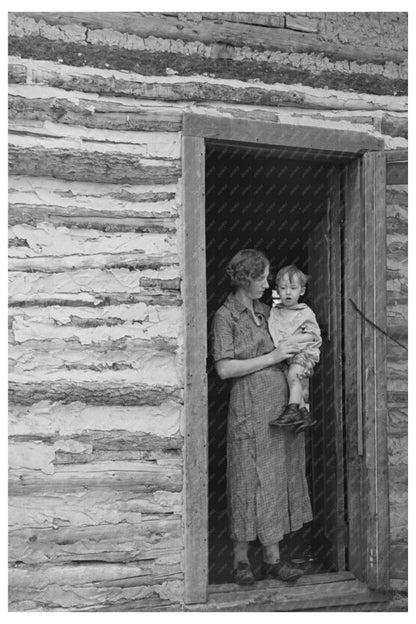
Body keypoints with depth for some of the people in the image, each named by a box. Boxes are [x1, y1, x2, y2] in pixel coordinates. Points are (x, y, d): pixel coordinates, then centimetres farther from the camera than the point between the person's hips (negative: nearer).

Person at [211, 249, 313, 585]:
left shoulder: (264, 311, 16)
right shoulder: (225, 316, -5)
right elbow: (224, 368, -13)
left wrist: (299, 355, 9)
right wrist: (273, 357, -13)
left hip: (282, 403, 7)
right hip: (251, 408, -7)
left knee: (278, 478, 7)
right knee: (251, 480, -2)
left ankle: (272, 558, 14)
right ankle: (241, 560, 10)